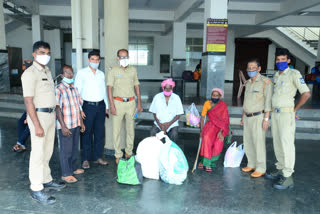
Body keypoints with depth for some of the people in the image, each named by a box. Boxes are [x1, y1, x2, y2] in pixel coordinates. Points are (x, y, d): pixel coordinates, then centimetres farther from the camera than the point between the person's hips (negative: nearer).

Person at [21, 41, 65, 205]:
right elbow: (28, 101, -18)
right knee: (38, 153, -3)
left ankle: (46, 180, 29)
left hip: (51, 115, 8)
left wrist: (54, 114, 13)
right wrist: (37, 125, -22)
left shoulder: (47, 71, 14)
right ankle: (36, 190, 7)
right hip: (39, 115, -8)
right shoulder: (30, 73, -13)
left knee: (47, 151, 16)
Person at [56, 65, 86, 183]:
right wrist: (63, 126, -20)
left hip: (76, 124, 8)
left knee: (75, 148, 18)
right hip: (65, 126, -8)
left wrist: (81, 122, 17)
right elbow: (57, 109, -17)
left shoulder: (74, 89, 11)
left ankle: (73, 168, 34)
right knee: (66, 150, 1)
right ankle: (66, 174, 13)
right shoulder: (59, 89, -13)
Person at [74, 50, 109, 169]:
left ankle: (97, 157, 22)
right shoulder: (82, 73, -2)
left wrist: (106, 106, 14)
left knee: (100, 133, 9)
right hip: (88, 106, -4)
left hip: (100, 106, 5)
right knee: (87, 133, 1)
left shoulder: (101, 74, 12)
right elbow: (76, 92, -6)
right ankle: (86, 159, 13)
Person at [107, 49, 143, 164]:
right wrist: (112, 105, -12)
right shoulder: (113, 70, 0)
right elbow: (109, 88, -4)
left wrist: (139, 103, 9)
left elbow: (137, 87, 13)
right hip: (118, 102, -3)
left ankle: (129, 152, 24)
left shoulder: (133, 69, 10)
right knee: (116, 129, 0)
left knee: (130, 129, 9)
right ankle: (118, 155, 12)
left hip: (131, 102, 3)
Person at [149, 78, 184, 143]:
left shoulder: (176, 98, -1)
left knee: (174, 135, -30)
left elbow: (178, 115, 0)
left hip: (172, 124, -1)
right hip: (159, 123, 1)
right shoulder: (157, 97, 0)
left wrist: (169, 123, -14)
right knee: (152, 133, -27)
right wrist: (159, 124, -11)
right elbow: (154, 113, 3)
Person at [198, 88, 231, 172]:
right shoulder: (207, 103, -2)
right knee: (207, 138, -26)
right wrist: (201, 130, -7)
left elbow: (224, 120, -11)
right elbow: (202, 117, -1)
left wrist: (220, 131, -20)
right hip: (210, 125, 1)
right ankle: (206, 163, -15)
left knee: (218, 144, -20)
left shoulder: (223, 105, -7)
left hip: (220, 127, -1)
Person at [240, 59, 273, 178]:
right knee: (247, 142, 11)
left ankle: (261, 169, 5)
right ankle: (251, 164, 24)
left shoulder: (266, 82, -9)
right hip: (247, 117, 7)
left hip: (258, 117, -7)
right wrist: (243, 117, 20)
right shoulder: (248, 83, 14)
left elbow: (268, 101, -14)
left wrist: (266, 119, -19)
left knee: (259, 143, -5)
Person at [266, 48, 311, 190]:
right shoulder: (276, 75, 15)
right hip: (275, 113, 8)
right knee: (277, 143, 13)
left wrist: (294, 109, -5)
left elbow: (306, 93, -12)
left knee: (287, 144, -8)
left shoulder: (294, 74, -7)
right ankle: (280, 170, 25)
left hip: (286, 114, -8)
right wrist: (272, 111, 16)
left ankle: (287, 177, -4)